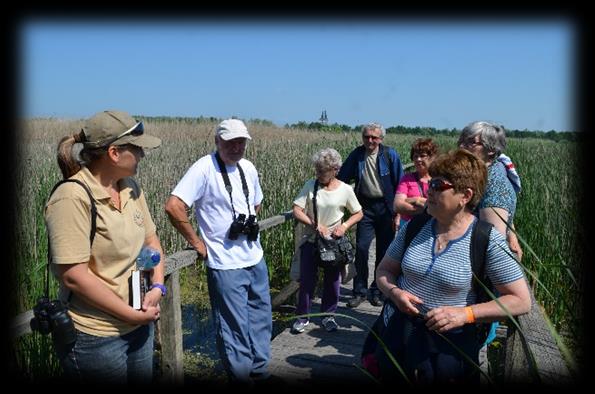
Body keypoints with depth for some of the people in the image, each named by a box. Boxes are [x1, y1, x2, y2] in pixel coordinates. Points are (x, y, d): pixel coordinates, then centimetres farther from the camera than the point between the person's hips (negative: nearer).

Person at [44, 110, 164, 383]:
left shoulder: (131, 188, 1)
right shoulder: (73, 198, -21)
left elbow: (151, 240, 11)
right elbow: (74, 276, -24)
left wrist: (157, 286, -5)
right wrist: (133, 315, -17)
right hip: (94, 338, -7)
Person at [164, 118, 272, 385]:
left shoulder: (248, 168, 6)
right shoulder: (204, 168, -15)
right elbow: (173, 207, -22)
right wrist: (197, 242, -15)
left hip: (256, 260, 7)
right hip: (226, 265, -7)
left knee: (261, 319, 19)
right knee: (235, 327, 4)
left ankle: (260, 369, 38)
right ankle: (240, 376, 25)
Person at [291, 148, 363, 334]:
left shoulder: (345, 190, -9)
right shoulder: (310, 185, -9)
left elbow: (358, 213, 3)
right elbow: (296, 211, -12)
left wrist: (345, 225, -15)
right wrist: (316, 225, -23)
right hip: (311, 241, 0)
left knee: (332, 280, 13)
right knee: (307, 280, 5)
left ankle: (328, 315, 32)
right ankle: (302, 317, 22)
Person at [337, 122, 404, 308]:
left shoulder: (390, 155, -7)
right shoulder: (356, 155, -1)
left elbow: (400, 184, -4)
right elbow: (342, 178, 8)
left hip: (386, 207, -1)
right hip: (366, 207, 1)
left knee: (383, 251, 8)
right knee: (361, 249, -3)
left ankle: (378, 291, 23)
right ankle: (360, 291, 11)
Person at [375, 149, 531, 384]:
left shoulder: (488, 241, -15)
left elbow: (521, 301, -13)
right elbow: (384, 270, 6)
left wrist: (464, 314, -23)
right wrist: (395, 292, -16)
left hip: (449, 344, -3)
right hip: (397, 331, 4)